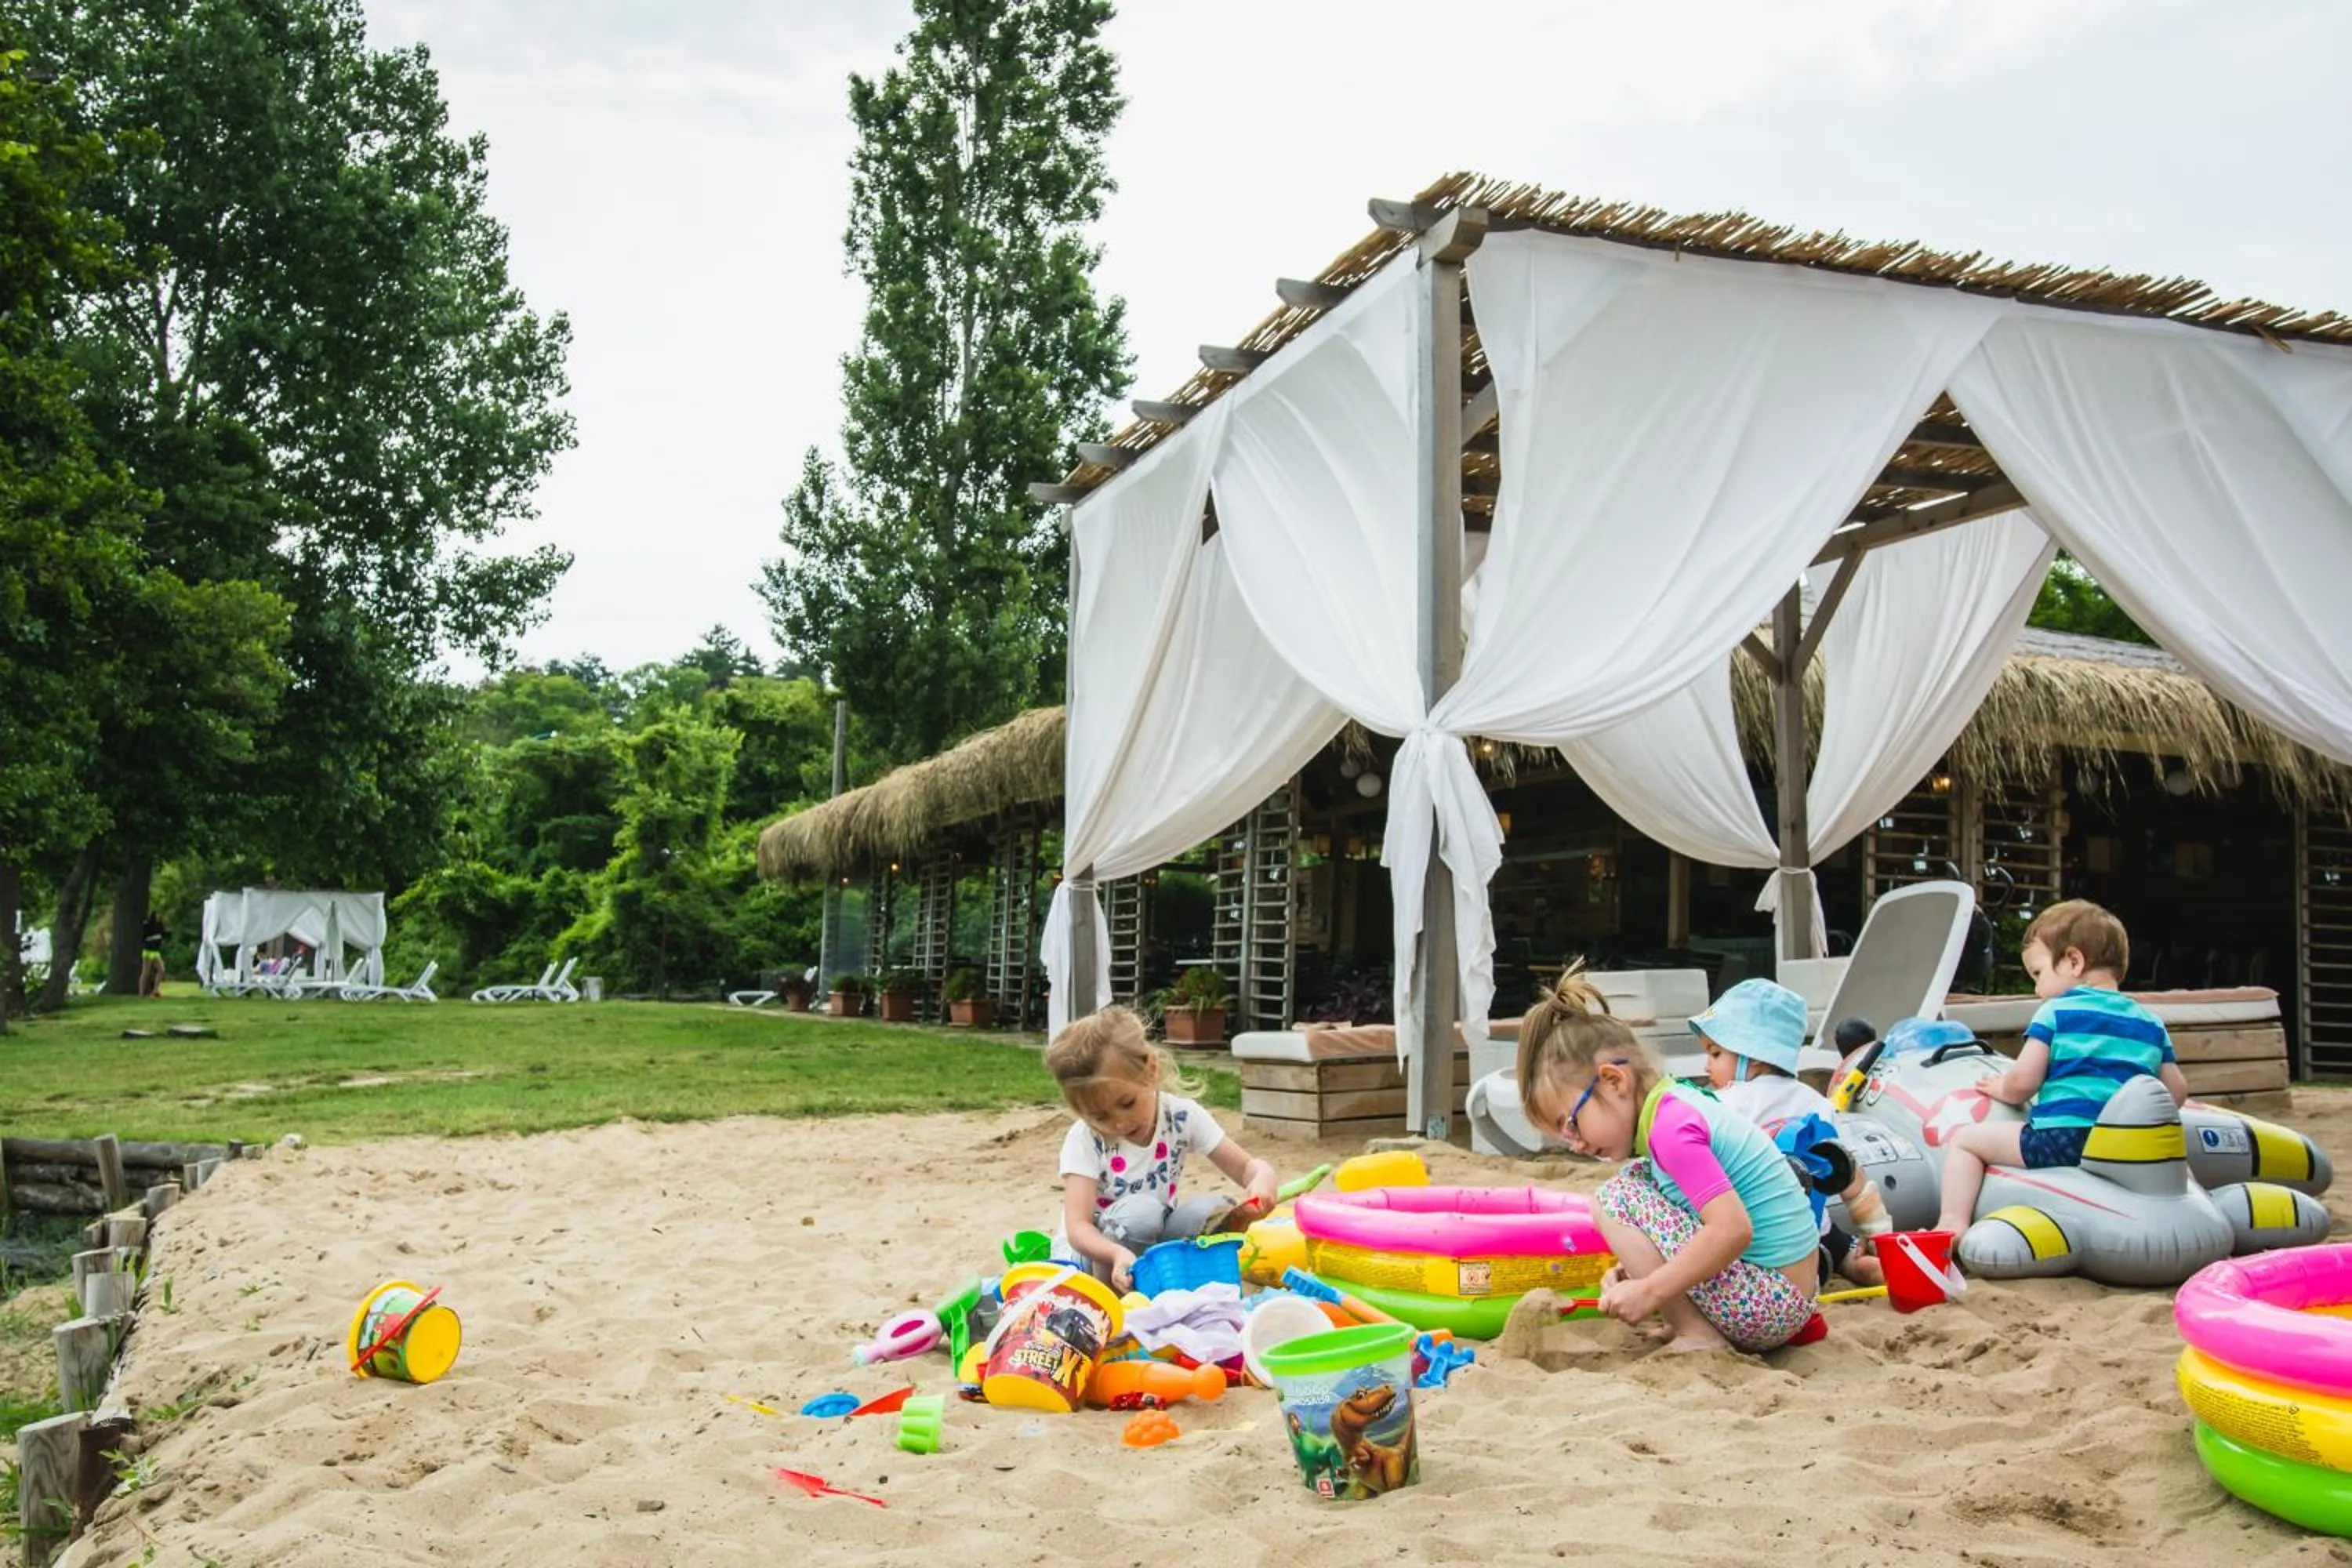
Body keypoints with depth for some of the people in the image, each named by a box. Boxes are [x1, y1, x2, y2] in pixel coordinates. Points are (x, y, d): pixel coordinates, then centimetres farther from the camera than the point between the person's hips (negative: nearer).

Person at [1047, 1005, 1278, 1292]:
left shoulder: (1182, 1116, -11)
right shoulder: (1085, 1139, -19)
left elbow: (1246, 1167, -7)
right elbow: (1077, 1226, -27)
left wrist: (1263, 1178, -33)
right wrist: (1118, 1254, -48)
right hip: (1098, 1254, -3)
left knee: (1212, 1210, -24)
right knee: (1140, 1210, -33)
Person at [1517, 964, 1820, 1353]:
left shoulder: (1670, 1130, -19)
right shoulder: (1679, 1102, 9)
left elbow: (1732, 1230, -29)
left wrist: (1650, 1290, -22)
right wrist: (1636, 1269, 6)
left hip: (1769, 1304, -10)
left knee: (1615, 1198, -11)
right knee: (1637, 1179, 15)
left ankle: (1698, 1336, -9)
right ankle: (1693, 1320, 9)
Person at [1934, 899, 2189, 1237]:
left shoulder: (2056, 1012, 0)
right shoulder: (2150, 1022, 16)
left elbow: (2021, 1082, -6)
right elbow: (2177, 1092, 19)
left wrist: (2002, 1090, 16)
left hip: (2061, 1138, -6)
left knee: (1964, 1140, 8)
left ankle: (1953, 1224, -9)